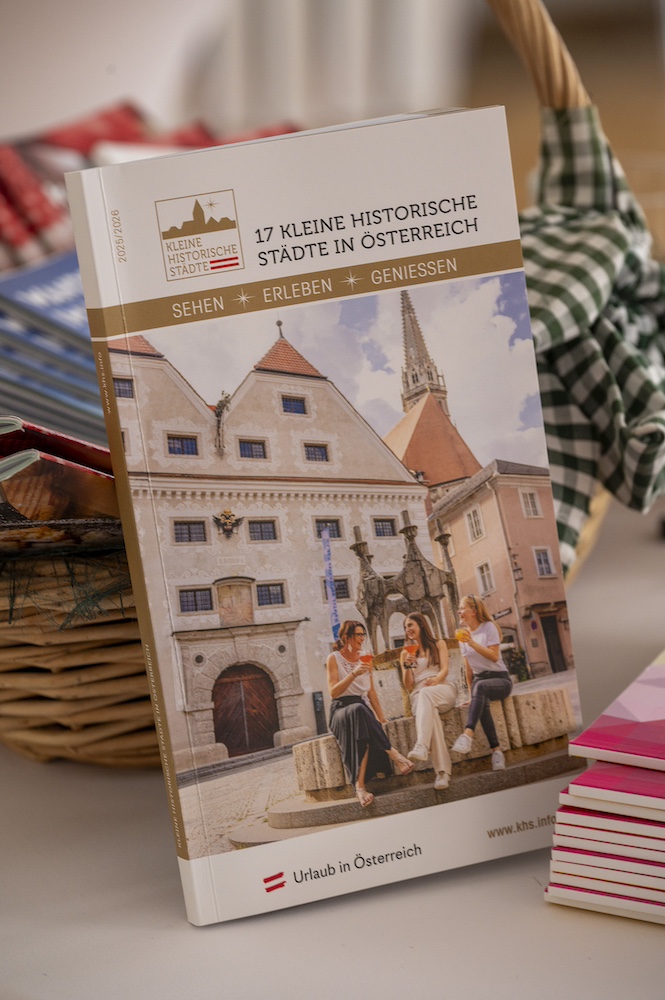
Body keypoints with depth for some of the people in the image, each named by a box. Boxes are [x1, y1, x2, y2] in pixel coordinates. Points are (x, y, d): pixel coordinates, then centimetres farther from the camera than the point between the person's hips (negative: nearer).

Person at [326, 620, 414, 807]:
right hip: (341, 708, -4)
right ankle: (393, 754, -46)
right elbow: (333, 692, -7)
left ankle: (360, 784, -51)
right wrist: (353, 674, -19)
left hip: (363, 709, 4)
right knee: (357, 711, -44)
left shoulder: (364, 659, 19)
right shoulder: (334, 658, 4)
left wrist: (381, 717, 13)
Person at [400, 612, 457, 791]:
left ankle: (421, 746, -61)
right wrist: (407, 666, -4)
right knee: (430, 711, -38)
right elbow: (408, 686, 14)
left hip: (443, 691, -1)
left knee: (426, 693, -39)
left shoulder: (438, 644, 19)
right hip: (418, 696, 1)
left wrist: (436, 679, -20)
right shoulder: (406, 652, 22)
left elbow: (445, 669, 2)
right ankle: (442, 771, -50)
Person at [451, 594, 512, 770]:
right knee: (481, 702, -33)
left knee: (481, 686, -39)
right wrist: (471, 691, 10)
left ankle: (468, 734, -56)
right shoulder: (463, 634, 12)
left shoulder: (488, 627, -3)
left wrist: (472, 643, -21)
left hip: (500, 678, -4)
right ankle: (496, 750, -42)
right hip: (479, 680, 4)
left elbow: (494, 656, -14)